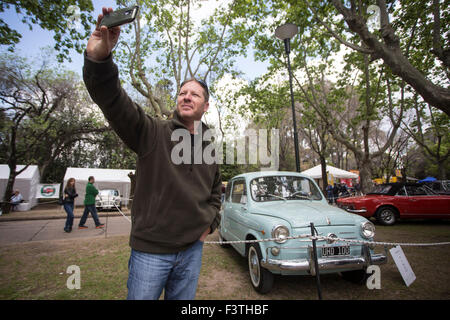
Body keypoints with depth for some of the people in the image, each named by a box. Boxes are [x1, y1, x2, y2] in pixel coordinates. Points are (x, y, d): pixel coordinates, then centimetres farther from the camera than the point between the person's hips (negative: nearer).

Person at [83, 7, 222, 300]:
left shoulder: (210, 148, 5)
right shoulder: (152, 132, -9)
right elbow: (112, 100, -25)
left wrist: (211, 223, 7)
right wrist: (98, 57, -41)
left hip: (192, 249, 4)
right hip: (151, 249, -4)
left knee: (183, 300, 21)